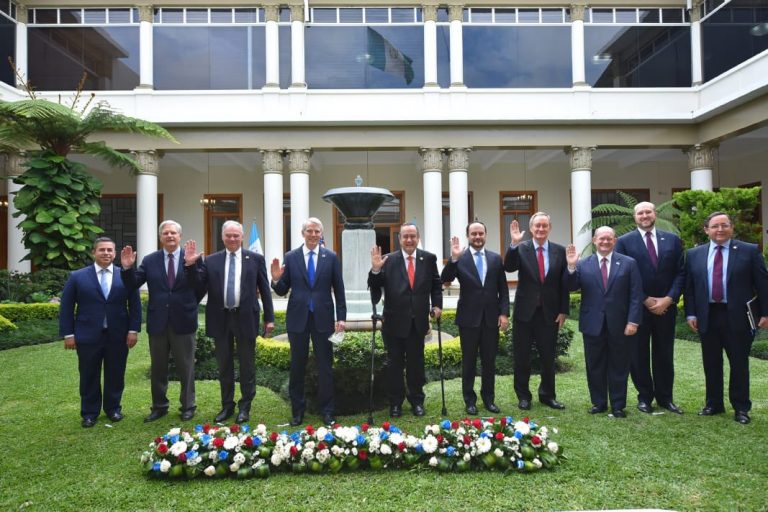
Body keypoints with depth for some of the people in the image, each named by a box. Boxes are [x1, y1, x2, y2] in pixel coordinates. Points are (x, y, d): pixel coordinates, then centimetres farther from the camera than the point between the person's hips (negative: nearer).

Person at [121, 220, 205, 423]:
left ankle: (188, 406, 22)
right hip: (157, 322, 3)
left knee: (186, 367, 8)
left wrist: (189, 305, -1)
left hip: (183, 322, -2)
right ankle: (159, 406, 27)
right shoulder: (149, 260, 3)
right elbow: (133, 285, -1)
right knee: (157, 368, 13)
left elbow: (202, 287, 1)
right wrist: (127, 268, -16)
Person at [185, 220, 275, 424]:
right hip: (221, 319, 2)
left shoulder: (255, 259, 1)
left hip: (245, 318, -2)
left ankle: (245, 407, 22)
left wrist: (269, 318, -1)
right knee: (224, 366, 13)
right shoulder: (211, 260, 5)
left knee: (247, 365, 8)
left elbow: (264, 289, 2)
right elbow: (198, 283, 0)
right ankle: (227, 405, 27)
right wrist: (190, 264, -16)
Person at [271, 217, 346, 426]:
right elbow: (282, 291, 3)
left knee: (325, 366, 6)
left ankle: (326, 411, 19)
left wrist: (341, 317, -2)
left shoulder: (331, 257, 2)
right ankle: (297, 410, 23)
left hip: (323, 318, 0)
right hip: (297, 318, 1)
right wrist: (276, 279, -17)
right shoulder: (290, 257, 2)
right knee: (297, 366, 9)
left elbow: (339, 290, 3)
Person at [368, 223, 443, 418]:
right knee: (395, 364, 11)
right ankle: (395, 403, 25)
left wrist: (437, 305, 0)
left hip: (418, 321, 1)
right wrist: (375, 270, -24)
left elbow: (436, 284, 11)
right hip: (394, 321, -1)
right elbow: (375, 287, -7)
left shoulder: (429, 259, 2)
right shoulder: (388, 260, -5)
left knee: (416, 363, 13)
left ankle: (417, 401, 30)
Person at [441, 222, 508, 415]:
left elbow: (503, 289, 7)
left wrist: (504, 313, -1)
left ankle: (489, 399, 25)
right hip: (469, 318, -2)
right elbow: (445, 279, -15)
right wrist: (454, 258, -27)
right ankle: (470, 400, 19)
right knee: (469, 361, 8)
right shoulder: (459, 258, -3)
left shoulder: (496, 258, 6)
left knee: (490, 361, 11)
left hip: (491, 317, 3)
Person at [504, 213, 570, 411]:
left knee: (548, 357, 10)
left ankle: (547, 395, 27)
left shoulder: (560, 251, 2)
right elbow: (509, 268, -19)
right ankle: (523, 396, 22)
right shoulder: (521, 249, -3)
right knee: (522, 357, 7)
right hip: (525, 311, -1)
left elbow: (564, 284, 3)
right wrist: (514, 244, -30)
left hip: (550, 313, 1)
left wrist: (563, 311, 0)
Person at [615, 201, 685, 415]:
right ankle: (644, 397, 19)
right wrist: (646, 300, -10)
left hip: (666, 306, 2)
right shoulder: (624, 241, -1)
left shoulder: (672, 239, 7)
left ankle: (665, 397, 23)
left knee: (664, 354, 10)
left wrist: (668, 299, -9)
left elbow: (681, 272, 4)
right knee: (639, 355, 6)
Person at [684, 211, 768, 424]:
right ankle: (714, 404, 24)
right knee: (711, 363, 11)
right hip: (707, 317, 2)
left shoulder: (749, 251, 0)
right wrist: (690, 313, 1)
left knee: (739, 363, 6)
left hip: (738, 316, -2)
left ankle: (741, 408, 19)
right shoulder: (694, 254, 6)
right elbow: (689, 286, 7)